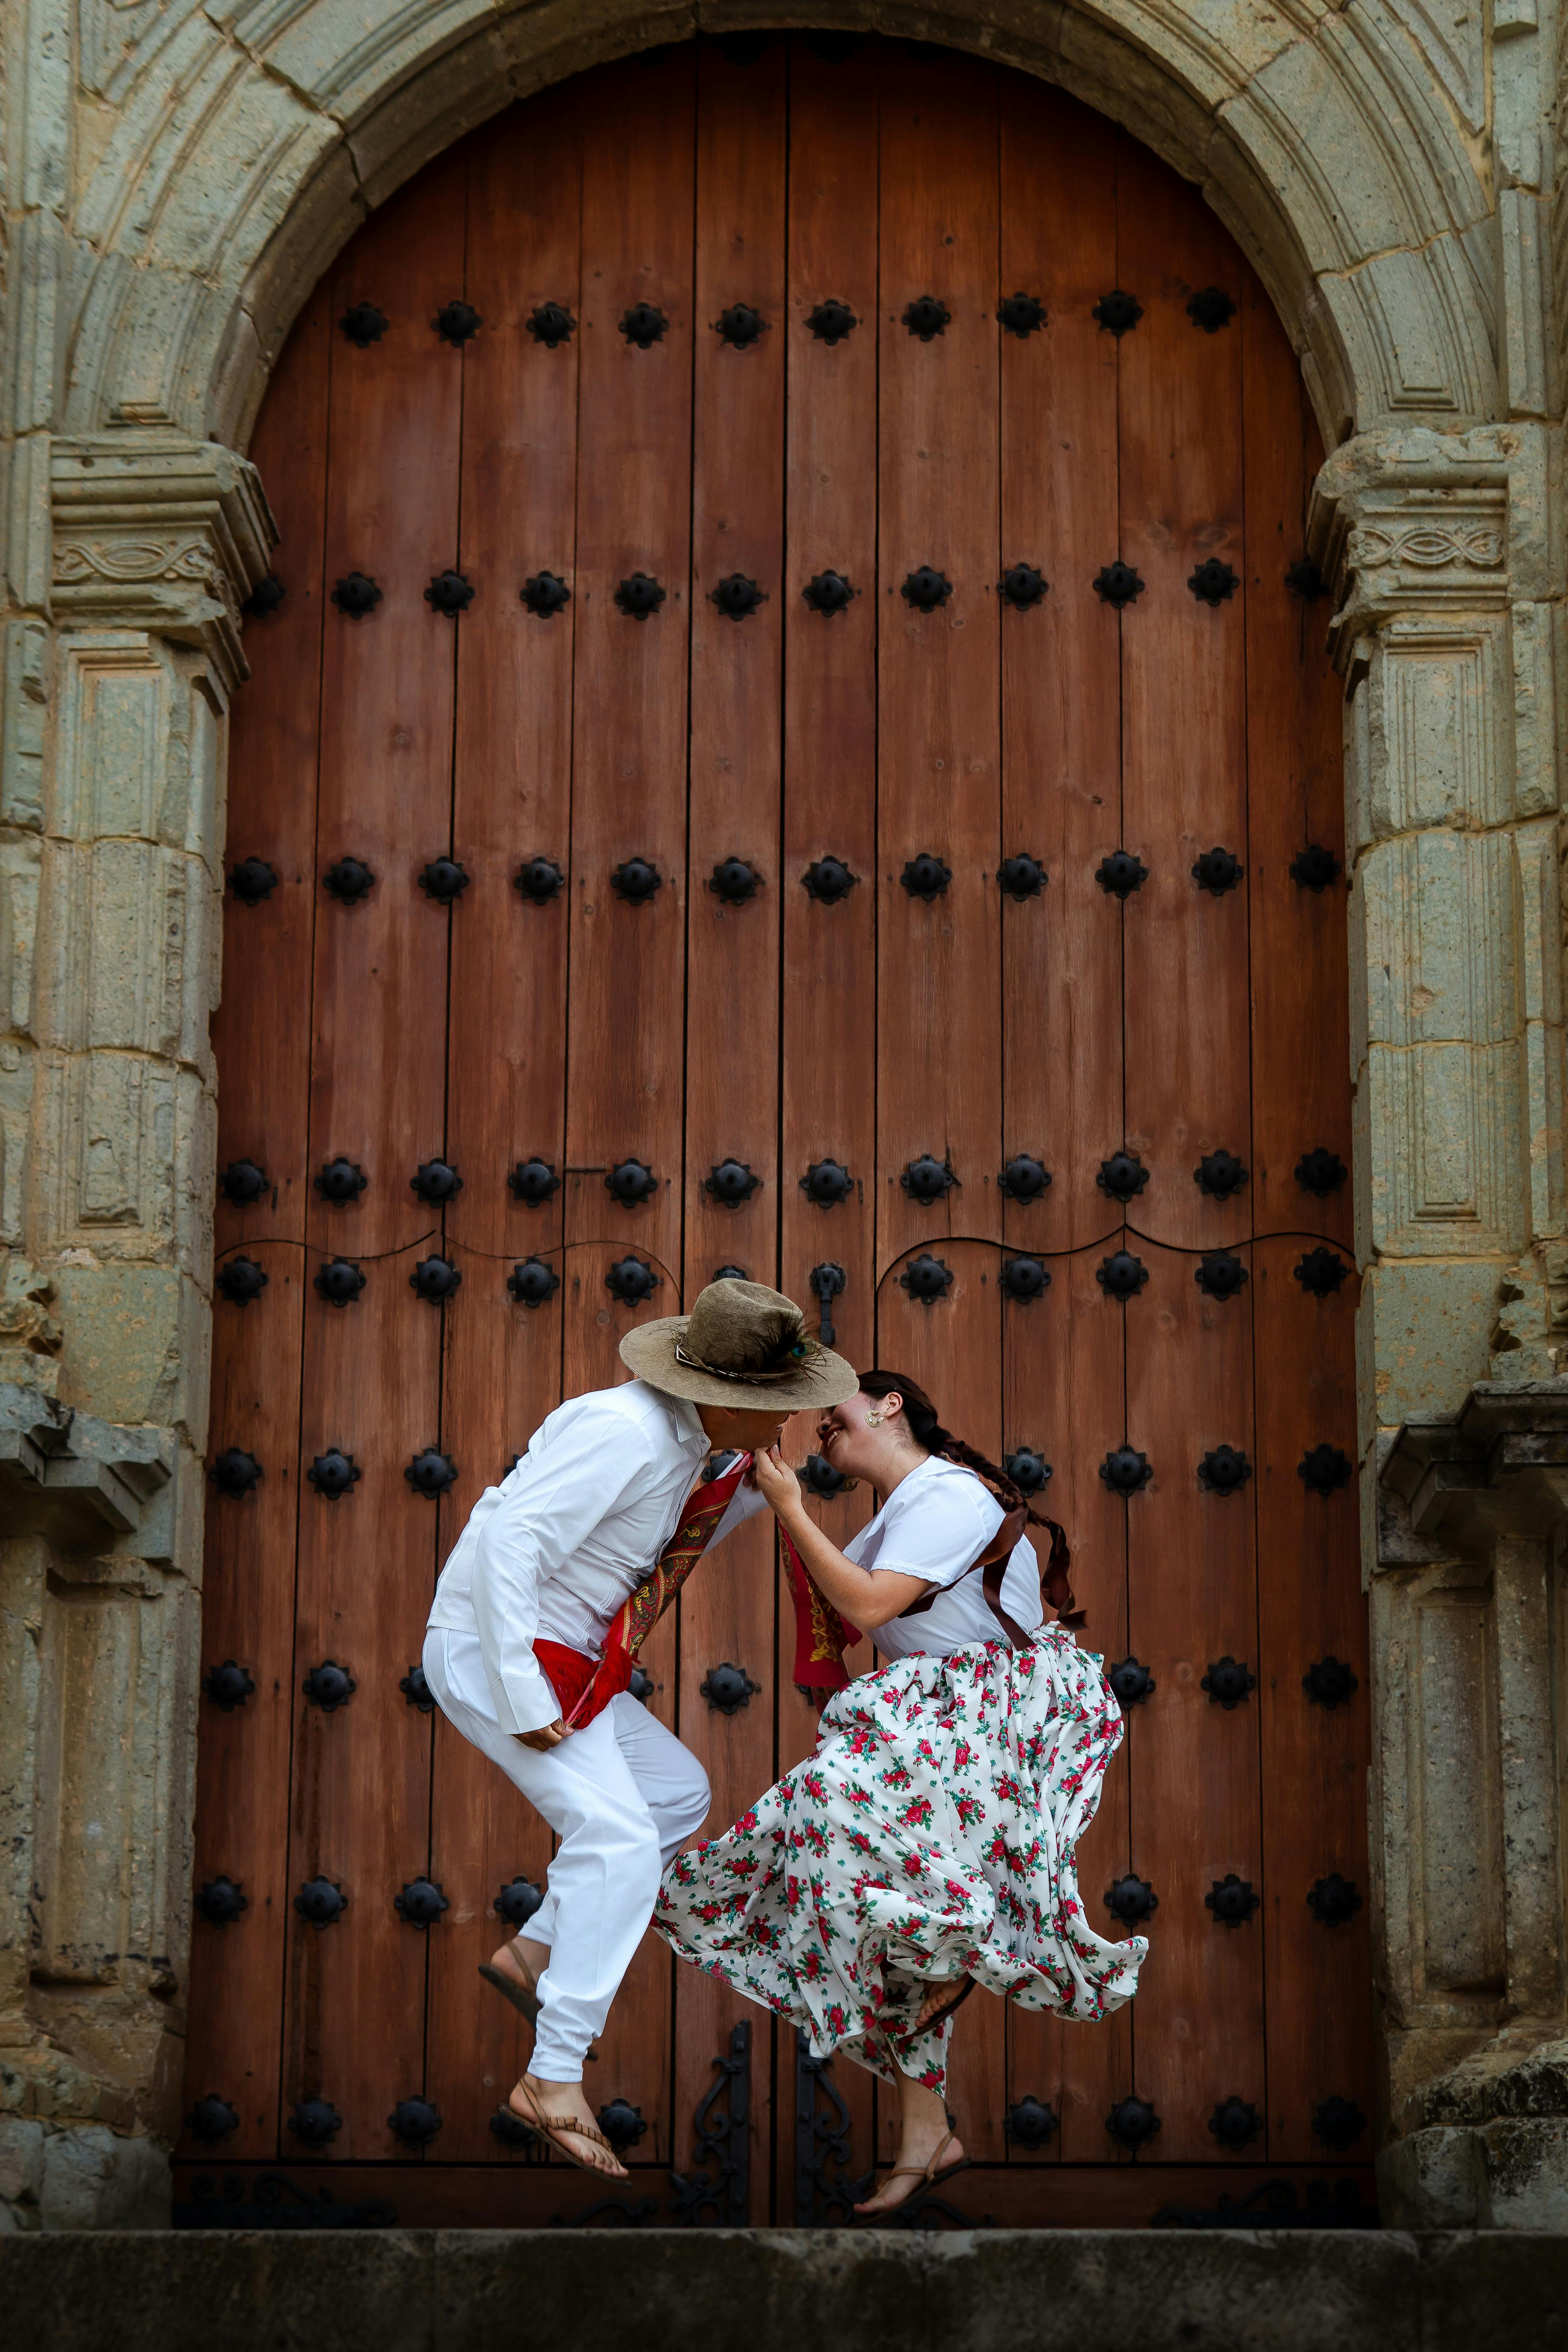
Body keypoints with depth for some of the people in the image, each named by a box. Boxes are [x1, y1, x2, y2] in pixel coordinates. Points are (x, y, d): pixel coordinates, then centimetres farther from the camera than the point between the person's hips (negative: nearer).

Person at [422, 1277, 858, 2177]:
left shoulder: (680, 1440, 5)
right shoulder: (626, 1432, -25)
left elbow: (667, 1559, 19)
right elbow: (509, 1544, -29)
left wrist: (754, 1485, 3)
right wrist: (526, 1702, -27)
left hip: (565, 1660, 10)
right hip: (496, 1654, -10)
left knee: (678, 1793, 19)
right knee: (617, 1838, -20)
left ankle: (534, 1953, 19)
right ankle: (554, 2079, -19)